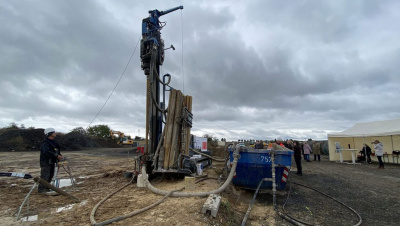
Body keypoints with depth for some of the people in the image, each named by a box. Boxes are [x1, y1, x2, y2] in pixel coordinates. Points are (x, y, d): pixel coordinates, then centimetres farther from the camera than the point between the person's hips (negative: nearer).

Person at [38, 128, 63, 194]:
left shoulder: (53, 142, 14)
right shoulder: (45, 143, -16)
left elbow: (57, 151, 18)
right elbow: (46, 152, -28)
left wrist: (60, 155, 1)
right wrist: (56, 156, -31)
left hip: (52, 162, 9)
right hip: (46, 162, -9)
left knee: (50, 176, 15)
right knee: (45, 176, -6)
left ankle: (46, 188, 26)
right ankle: (41, 189, 5)